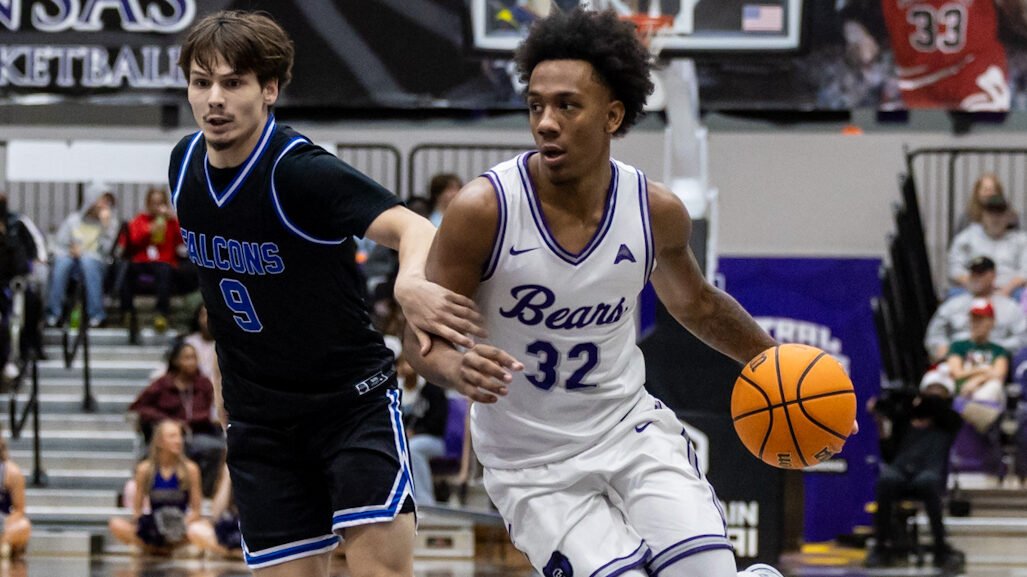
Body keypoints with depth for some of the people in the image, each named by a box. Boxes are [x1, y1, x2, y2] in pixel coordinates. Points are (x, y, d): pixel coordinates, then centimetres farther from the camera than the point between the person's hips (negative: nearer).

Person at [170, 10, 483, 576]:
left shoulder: (302, 172, -21)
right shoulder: (185, 163, 0)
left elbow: (413, 229, -36)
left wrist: (411, 282, -59)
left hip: (354, 400, -6)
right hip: (259, 422, 6)